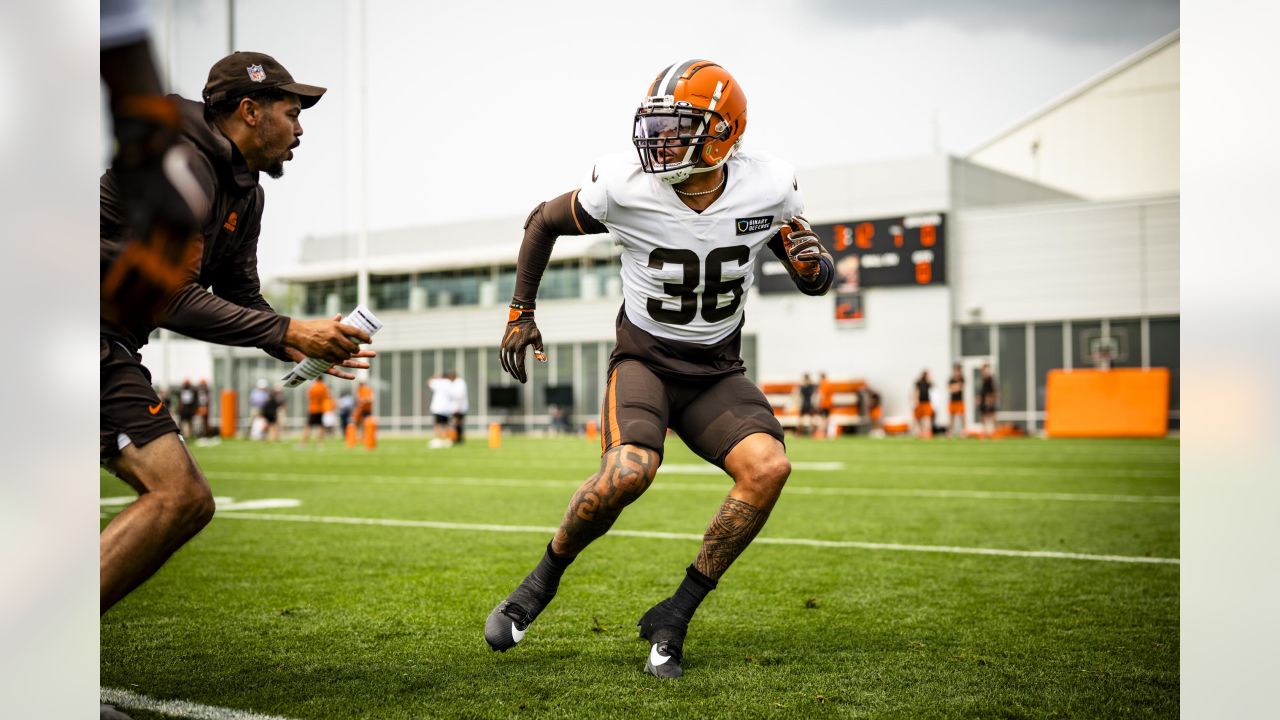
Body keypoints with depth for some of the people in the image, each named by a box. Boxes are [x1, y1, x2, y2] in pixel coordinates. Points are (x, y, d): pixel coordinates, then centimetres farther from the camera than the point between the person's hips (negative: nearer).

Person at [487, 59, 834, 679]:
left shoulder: (768, 189, -11)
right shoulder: (623, 185, -16)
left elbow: (816, 280, 4)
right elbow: (543, 221, 3)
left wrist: (811, 261, -20)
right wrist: (521, 312, 3)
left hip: (715, 371, 3)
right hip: (643, 359, -2)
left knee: (768, 467, -24)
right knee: (628, 472, -31)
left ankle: (673, 617, -9)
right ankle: (542, 581, -2)